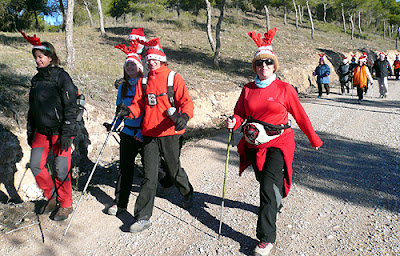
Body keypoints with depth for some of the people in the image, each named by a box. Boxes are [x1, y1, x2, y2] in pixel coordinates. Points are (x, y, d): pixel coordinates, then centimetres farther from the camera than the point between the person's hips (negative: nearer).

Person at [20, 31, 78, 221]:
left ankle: (66, 204, 17)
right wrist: (30, 131, 18)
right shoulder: (36, 79, 14)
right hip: (41, 131, 7)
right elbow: (32, 108, 21)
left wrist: (67, 133, -18)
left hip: (59, 131, -6)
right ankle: (51, 197, 23)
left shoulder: (61, 76, -8)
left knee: (61, 170, -2)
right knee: (36, 165, 1)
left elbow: (71, 107, -13)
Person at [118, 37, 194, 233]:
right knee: (149, 176, 3)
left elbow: (186, 101, -8)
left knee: (174, 170, 12)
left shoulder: (174, 78, -1)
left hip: (170, 133, -3)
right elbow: (139, 104, 12)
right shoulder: (144, 81, 13)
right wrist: (129, 111, -11)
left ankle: (187, 193, 44)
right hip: (149, 134, 3)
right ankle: (143, 217, 9)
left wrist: (184, 116, -30)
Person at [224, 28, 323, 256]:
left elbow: (300, 116, 3)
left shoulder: (285, 89, -5)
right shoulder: (248, 89, 4)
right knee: (264, 182, 19)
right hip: (254, 144, 4)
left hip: (278, 144, -4)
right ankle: (275, 206, 52)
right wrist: (234, 122, -15)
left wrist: (314, 140, 11)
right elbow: (240, 114, 9)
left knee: (270, 187, -12)